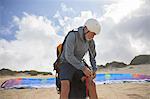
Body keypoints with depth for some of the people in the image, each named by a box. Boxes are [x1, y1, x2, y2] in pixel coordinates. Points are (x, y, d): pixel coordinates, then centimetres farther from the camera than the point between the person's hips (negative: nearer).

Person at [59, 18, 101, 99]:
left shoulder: (91, 41, -2)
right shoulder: (72, 36, -24)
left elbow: (92, 56, 12)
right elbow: (69, 56, -30)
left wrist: (94, 70, -4)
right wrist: (83, 68, -31)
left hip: (78, 65, 6)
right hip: (66, 64, -6)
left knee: (91, 83, -17)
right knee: (65, 88, -30)